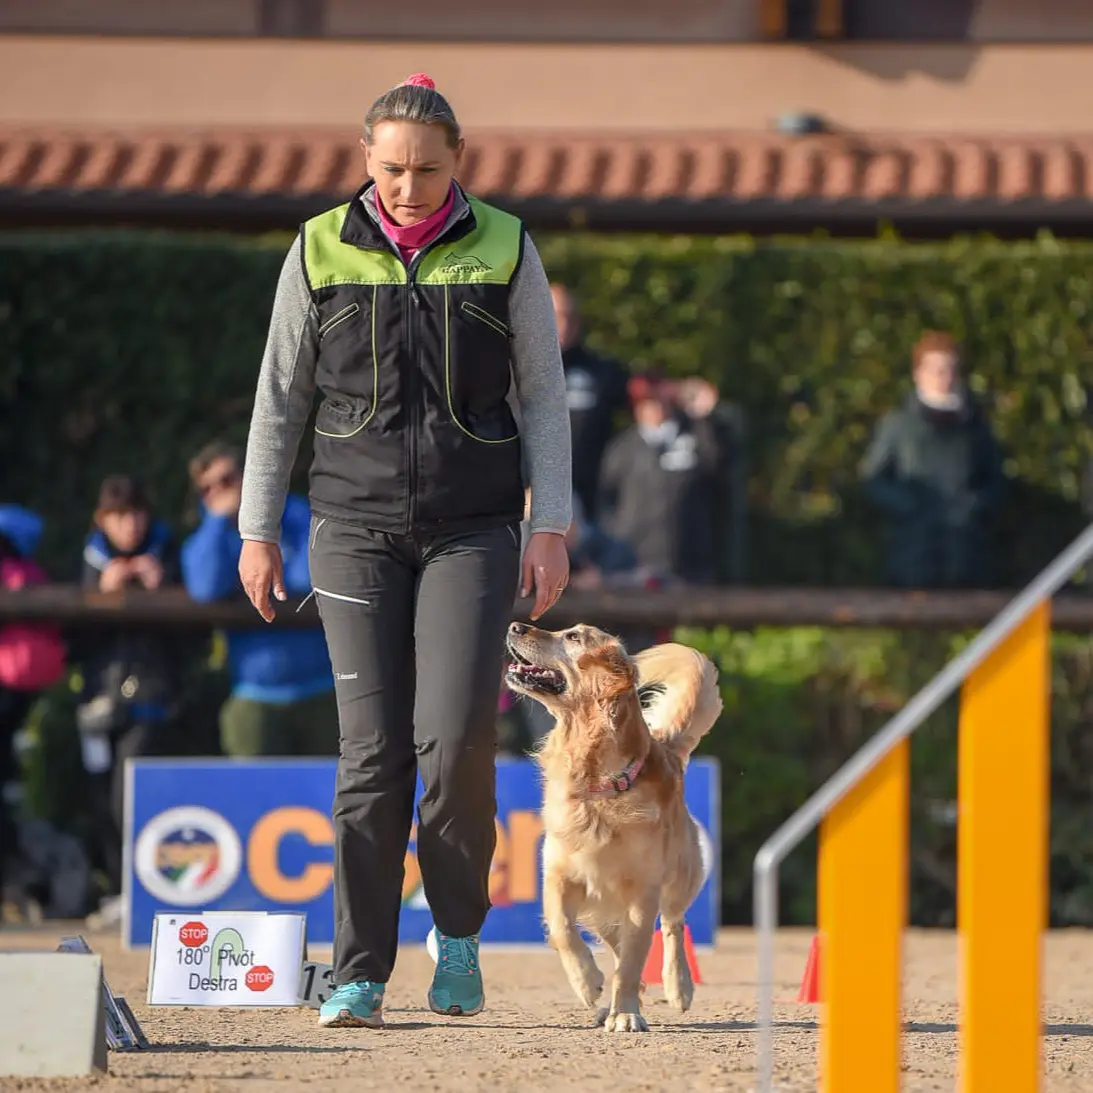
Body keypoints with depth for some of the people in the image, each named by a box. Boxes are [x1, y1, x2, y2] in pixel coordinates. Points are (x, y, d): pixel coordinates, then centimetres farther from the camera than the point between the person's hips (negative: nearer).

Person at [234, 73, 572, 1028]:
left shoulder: (504, 251, 2)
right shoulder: (322, 252, 3)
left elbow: (543, 397, 5)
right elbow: (280, 396, 9)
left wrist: (551, 527, -2)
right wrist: (258, 529, 6)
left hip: (472, 529, -1)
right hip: (356, 525, 1)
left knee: (455, 736, -13)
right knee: (373, 747, -5)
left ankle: (459, 931, 11)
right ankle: (360, 975, 0)